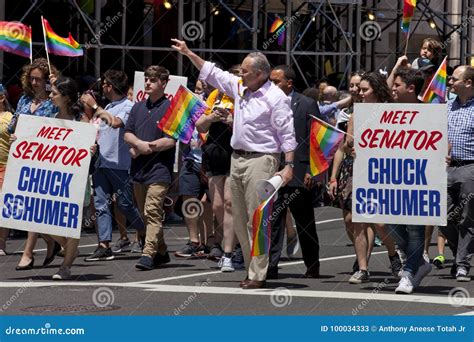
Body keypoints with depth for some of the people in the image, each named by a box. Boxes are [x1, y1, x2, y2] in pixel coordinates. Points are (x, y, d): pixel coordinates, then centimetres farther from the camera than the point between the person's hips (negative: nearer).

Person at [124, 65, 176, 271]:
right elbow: (127, 134, 12)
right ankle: (161, 252, 22)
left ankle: (148, 254, -20)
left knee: (152, 211, -15)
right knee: (145, 213, 12)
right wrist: (139, 144, -8)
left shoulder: (169, 108, -5)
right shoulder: (138, 107, 16)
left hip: (159, 169, -7)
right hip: (138, 169, 7)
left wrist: (148, 147, -9)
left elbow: (171, 140, -11)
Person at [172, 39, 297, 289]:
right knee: (240, 220, 10)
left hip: (261, 160, -8)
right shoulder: (240, 88, 12)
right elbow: (213, 73, 24)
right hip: (237, 158, 9)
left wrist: (289, 166, -18)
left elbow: (287, 135, -12)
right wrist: (189, 53, 23)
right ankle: (251, 268, 16)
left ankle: (258, 275, -8)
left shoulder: (275, 98, -10)